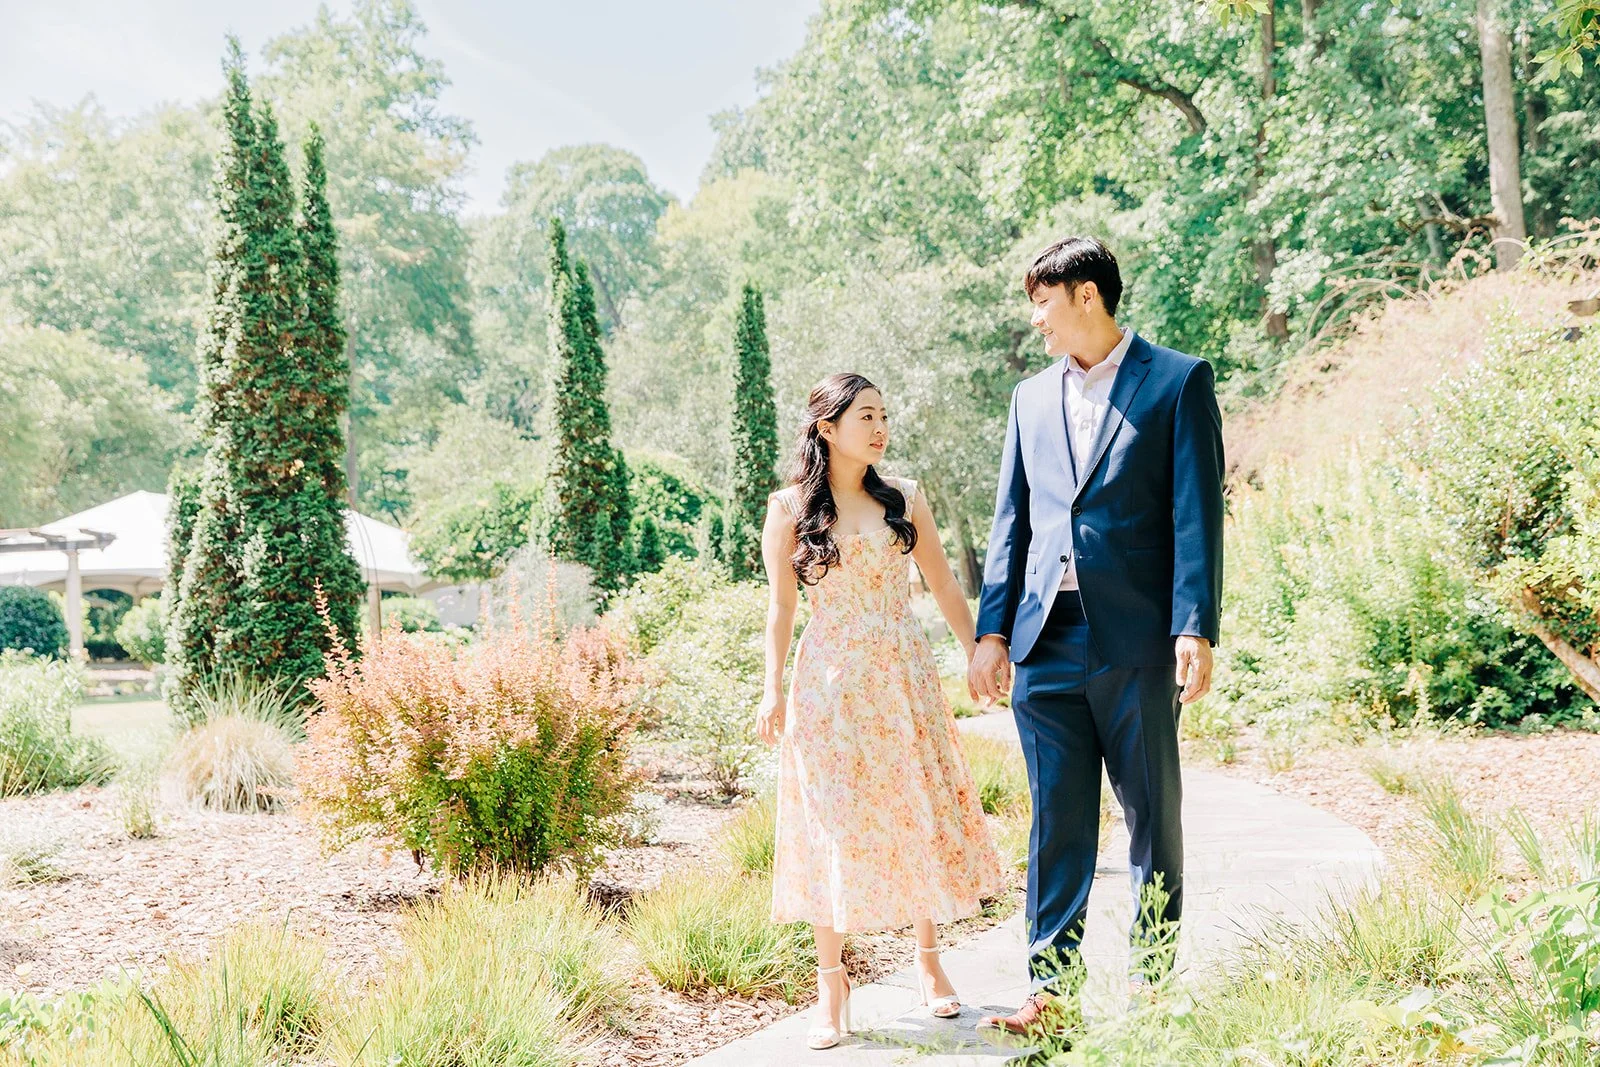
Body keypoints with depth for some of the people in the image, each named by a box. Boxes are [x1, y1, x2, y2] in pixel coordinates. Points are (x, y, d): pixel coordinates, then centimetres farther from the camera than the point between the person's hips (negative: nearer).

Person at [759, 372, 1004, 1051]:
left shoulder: (904, 499, 6)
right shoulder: (790, 509, 0)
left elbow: (944, 588, 8)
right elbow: (781, 606, 1)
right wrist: (772, 690, -5)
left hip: (904, 678, 2)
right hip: (828, 683, -2)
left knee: (918, 813, 6)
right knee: (833, 824, 0)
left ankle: (929, 962, 22)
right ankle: (831, 983, 8)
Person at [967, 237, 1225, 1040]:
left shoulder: (1177, 380, 1)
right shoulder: (1032, 397, 16)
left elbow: (1197, 513, -6)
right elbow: (1010, 522, 15)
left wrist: (1195, 630, -14)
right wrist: (991, 630, 7)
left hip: (1135, 641, -4)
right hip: (1045, 641, 4)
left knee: (1154, 822, 6)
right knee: (1056, 824, 6)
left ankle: (1152, 990, 16)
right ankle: (1053, 992, 11)